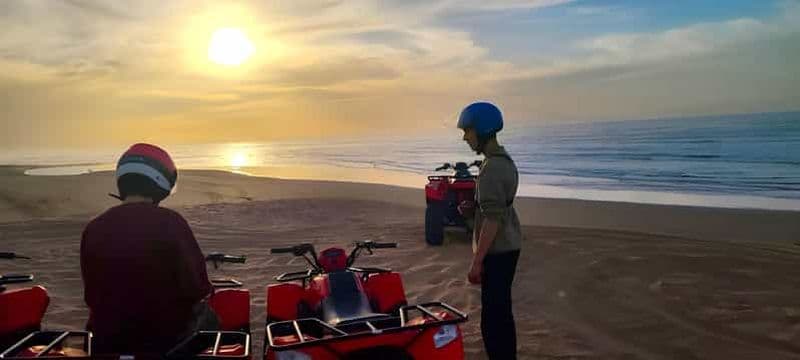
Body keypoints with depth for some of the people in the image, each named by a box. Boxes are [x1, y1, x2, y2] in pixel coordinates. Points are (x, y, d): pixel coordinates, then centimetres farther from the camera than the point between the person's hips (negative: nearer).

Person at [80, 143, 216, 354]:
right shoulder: (170, 223, -18)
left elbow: (91, 294, 4)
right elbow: (197, 287, -16)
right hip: (166, 336, -4)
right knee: (206, 314, 25)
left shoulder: (93, 229, -5)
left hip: (109, 339, 4)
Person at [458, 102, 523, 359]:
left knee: (492, 320, -6)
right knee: (501, 313, 19)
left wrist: (477, 261, -21)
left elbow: (493, 219, -23)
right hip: (507, 248, 10)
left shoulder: (492, 168, -19)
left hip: (497, 252, -10)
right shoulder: (504, 160, 12)